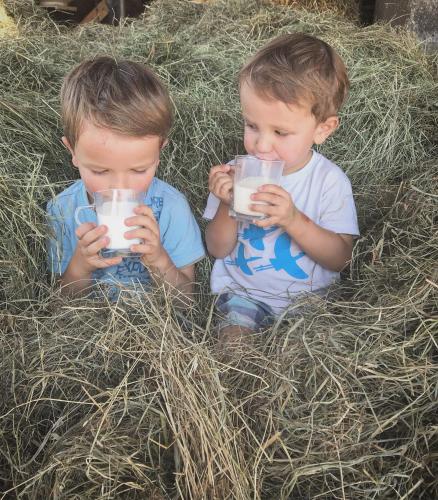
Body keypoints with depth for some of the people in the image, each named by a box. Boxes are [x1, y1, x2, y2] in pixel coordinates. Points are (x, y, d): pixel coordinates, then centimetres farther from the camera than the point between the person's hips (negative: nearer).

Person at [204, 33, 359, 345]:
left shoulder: (330, 181, -10)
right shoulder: (236, 173, -5)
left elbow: (340, 258, -11)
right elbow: (218, 250, 0)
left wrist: (294, 220, -26)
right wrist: (227, 207, -20)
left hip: (309, 296, 0)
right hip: (242, 292, 1)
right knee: (235, 341, -25)